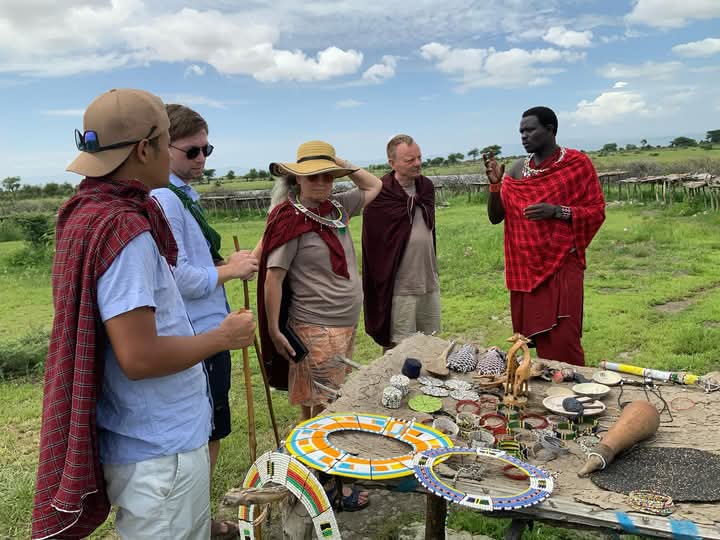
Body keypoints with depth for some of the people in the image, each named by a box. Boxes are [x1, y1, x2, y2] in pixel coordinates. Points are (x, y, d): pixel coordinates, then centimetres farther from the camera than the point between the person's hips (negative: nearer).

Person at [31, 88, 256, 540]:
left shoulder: (91, 215, 6)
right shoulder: (123, 230, -24)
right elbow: (140, 357, -26)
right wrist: (224, 337, -14)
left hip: (151, 438, 9)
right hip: (160, 449, -9)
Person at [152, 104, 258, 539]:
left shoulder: (184, 195, 12)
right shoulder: (163, 198, -19)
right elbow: (177, 278, -24)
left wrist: (226, 263, 7)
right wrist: (229, 270, -13)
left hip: (208, 332, 10)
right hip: (194, 340, -10)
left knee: (210, 436, 21)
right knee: (203, 439, 5)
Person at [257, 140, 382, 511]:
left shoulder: (336, 208, 6)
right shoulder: (291, 220, -15)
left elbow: (374, 186, 22)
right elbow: (272, 278, -16)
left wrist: (345, 166, 7)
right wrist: (274, 332, -16)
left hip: (345, 325, 8)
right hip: (316, 330, -8)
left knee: (317, 408, 19)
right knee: (323, 410, 1)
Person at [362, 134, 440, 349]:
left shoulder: (427, 187, 8)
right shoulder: (380, 196, -13)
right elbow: (374, 243, -11)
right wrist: (382, 284, -10)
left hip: (430, 284, 6)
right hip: (400, 288, -6)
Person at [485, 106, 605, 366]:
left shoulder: (578, 164, -2)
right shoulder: (518, 169, 10)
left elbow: (597, 212, -5)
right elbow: (495, 217, 8)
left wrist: (557, 211, -20)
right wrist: (494, 183, -8)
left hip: (562, 265, -4)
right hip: (525, 267, 4)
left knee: (563, 340, -8)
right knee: (534, 337, 7)